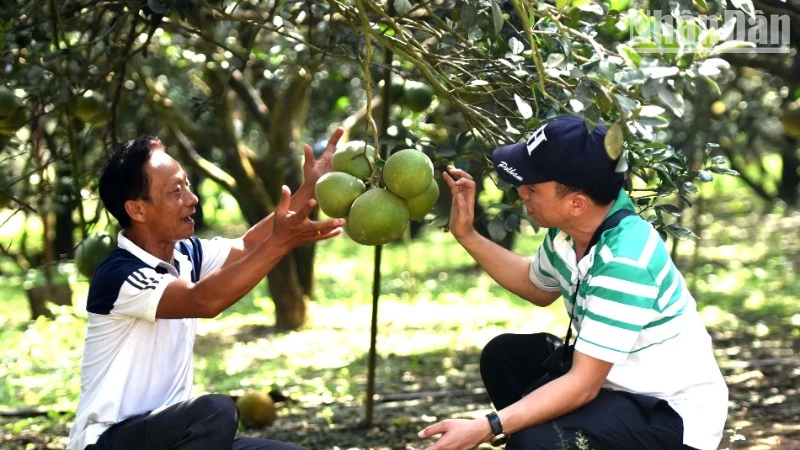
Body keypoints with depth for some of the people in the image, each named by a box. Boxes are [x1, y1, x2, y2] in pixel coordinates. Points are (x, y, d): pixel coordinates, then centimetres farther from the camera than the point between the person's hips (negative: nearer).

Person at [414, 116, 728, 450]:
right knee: (503, 355, 11)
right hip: (621, 382, 9)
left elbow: (583, 385, -31)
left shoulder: (624, 262, -30)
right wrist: (466, 235, 11)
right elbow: (538, 287, 20)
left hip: (673, 413, -9)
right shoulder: (568, 230, -4)